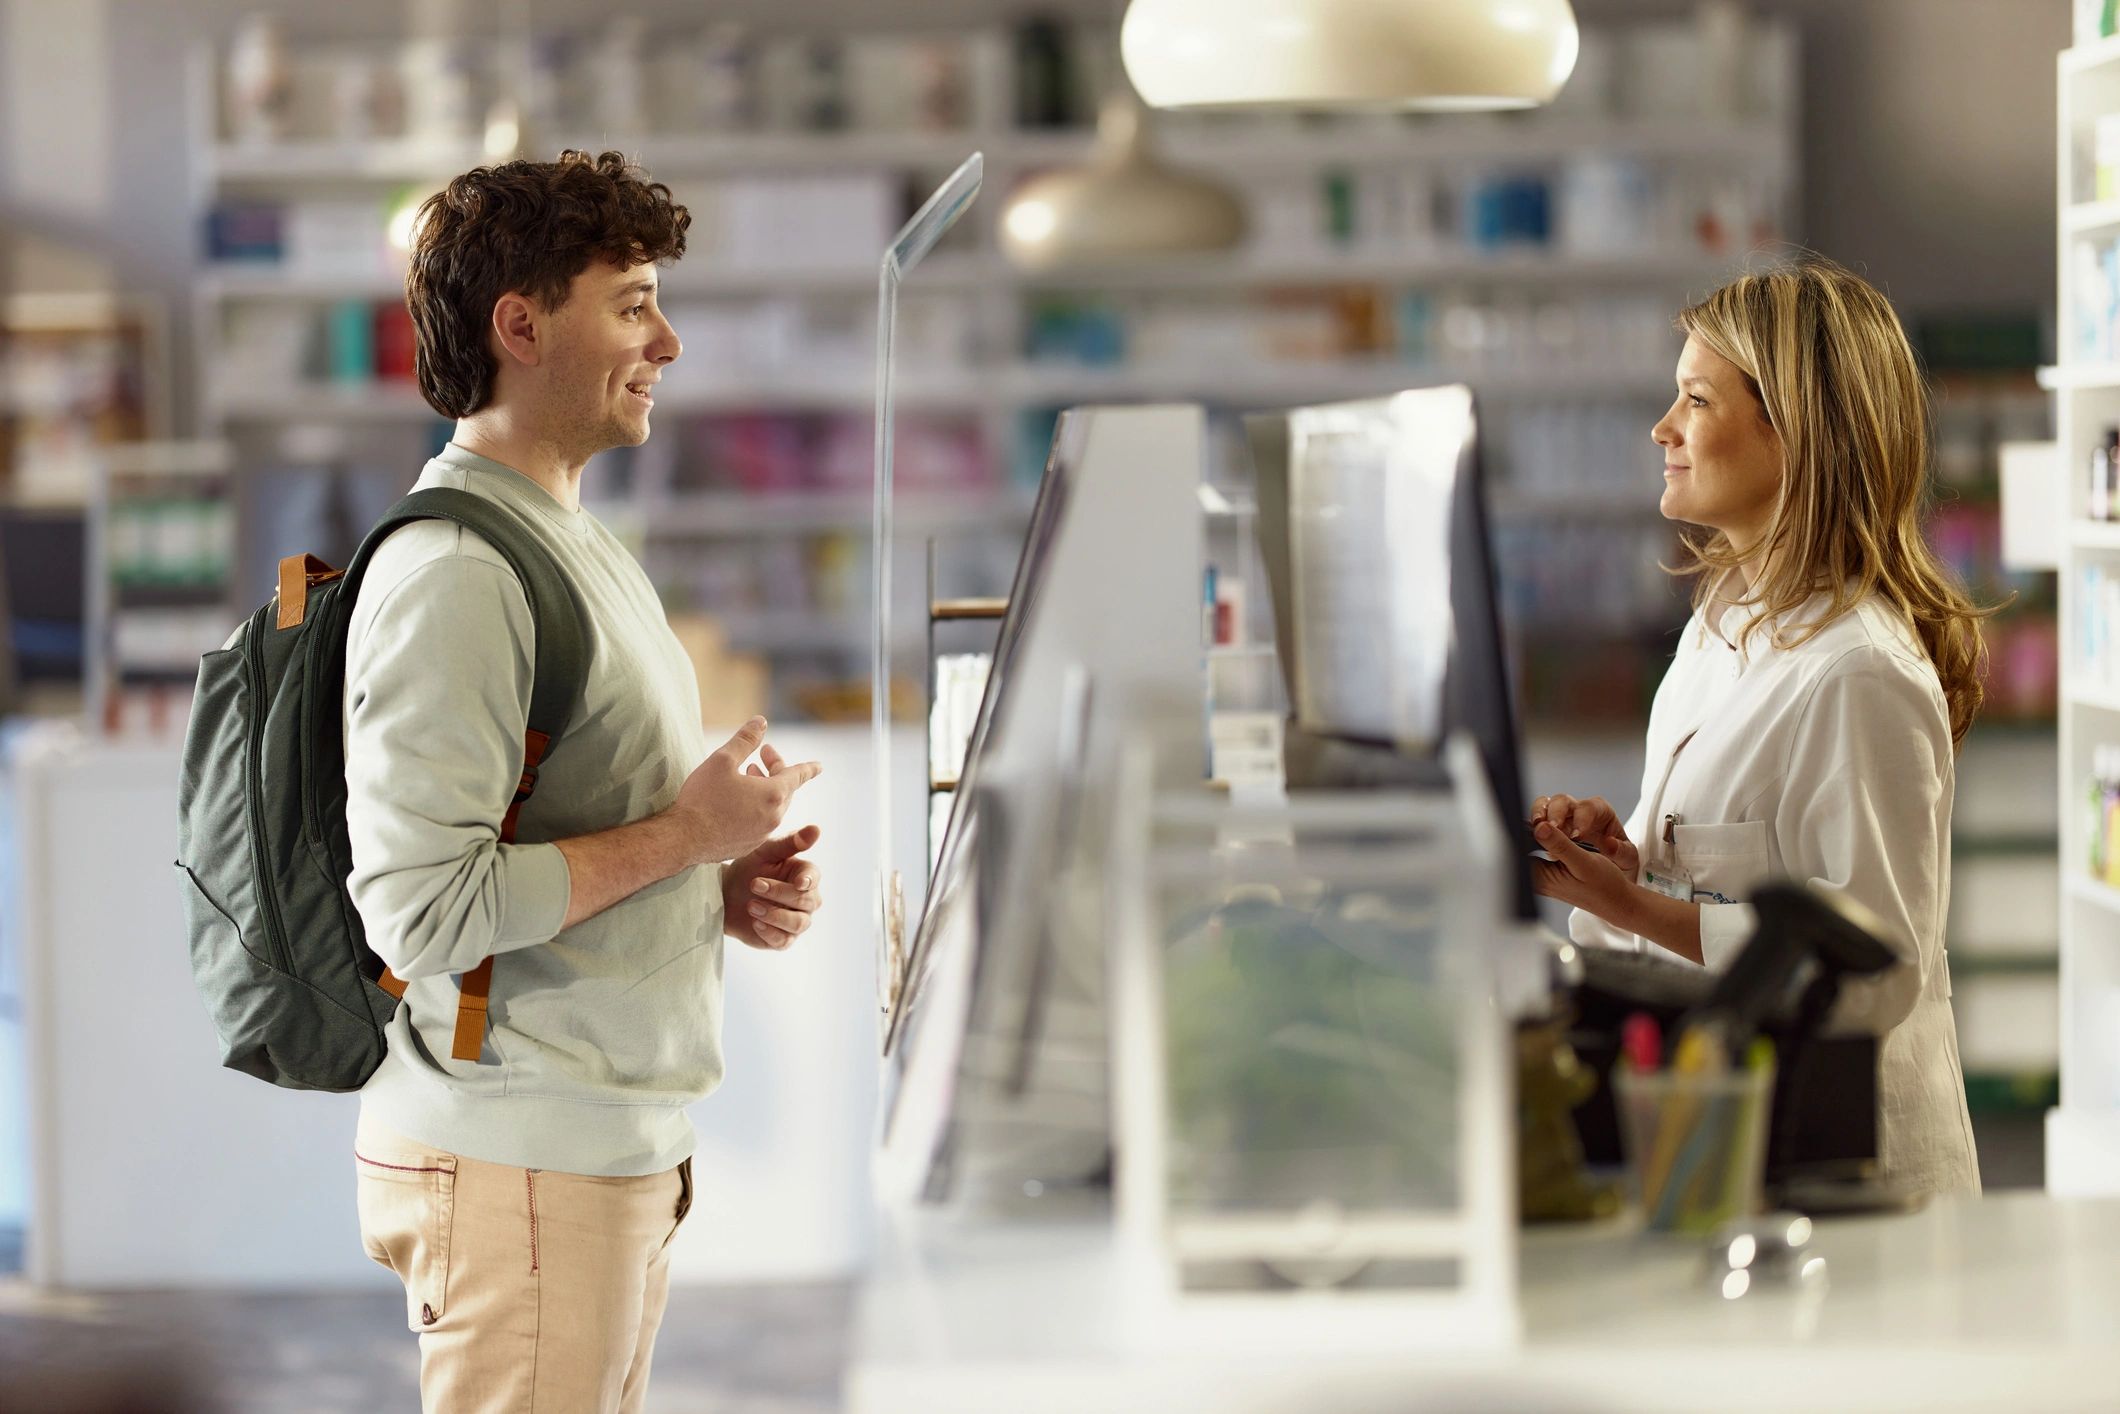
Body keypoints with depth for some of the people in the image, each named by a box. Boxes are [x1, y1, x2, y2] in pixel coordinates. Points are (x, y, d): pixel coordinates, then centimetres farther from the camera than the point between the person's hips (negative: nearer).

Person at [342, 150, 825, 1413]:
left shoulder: (583, 545, 18)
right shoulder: (452, 574, -16)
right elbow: (421, 908, -24)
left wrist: (724, 884, 7)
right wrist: (684, 838, -16)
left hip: (622, 1153, 10)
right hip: (518, 1166, -10)